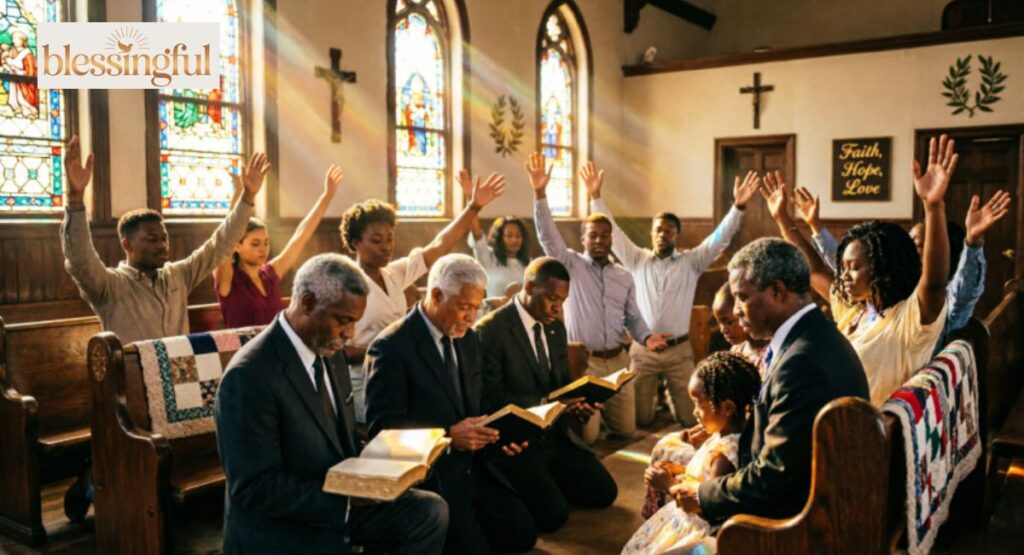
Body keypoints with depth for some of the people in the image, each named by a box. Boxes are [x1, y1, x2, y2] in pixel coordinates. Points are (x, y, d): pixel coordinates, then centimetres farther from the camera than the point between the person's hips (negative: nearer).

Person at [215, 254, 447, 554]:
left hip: (339, 503, 8)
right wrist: (345, 496, -25)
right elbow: (256, 489, -23)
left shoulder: (330, 352, 3)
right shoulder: (249, 376, -23)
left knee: (431, 512, -3)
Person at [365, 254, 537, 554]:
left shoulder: (468, 339, 9)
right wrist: (448, 435, -27)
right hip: (427, 473, -7)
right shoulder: (391, 347, -15)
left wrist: (496, 434, -4)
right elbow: (382, 425, -18)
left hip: (473, 466, 7)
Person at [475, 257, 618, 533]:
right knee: (553, 514, -20)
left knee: (604, 493, -1)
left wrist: (576, 404, -8)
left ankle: (546, 479, 20)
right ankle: (513, 489, 10)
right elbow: (491, 398, -19)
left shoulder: (556, 328, 9)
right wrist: (544, 403, -29)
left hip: (555, 434, 7)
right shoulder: (491, 330, -16)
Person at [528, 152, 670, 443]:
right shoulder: (571, 265, -3)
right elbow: (548, 235, -17)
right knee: (587, 435, -5)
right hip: (582, 361, -4)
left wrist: (646, 338, -8)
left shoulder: (625, 277, 10)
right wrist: (540, 193, -28)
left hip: (617, 360, 4)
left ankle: (599, 409, 38)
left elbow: (633, 317, 13)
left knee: (627, 429, 8)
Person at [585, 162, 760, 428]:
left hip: (679, 350, 0)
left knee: (688, 418, 4)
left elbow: (721, 238, -6)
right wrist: (596, 196, -9)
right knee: (641, 419, 5)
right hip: (642, 351, 0)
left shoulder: (691, 261, 4)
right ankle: (655, 400, 36)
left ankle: (668, 398, 34)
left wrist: (739, 206, -19)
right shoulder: (637, 260, 6)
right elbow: (612, 231, 1)